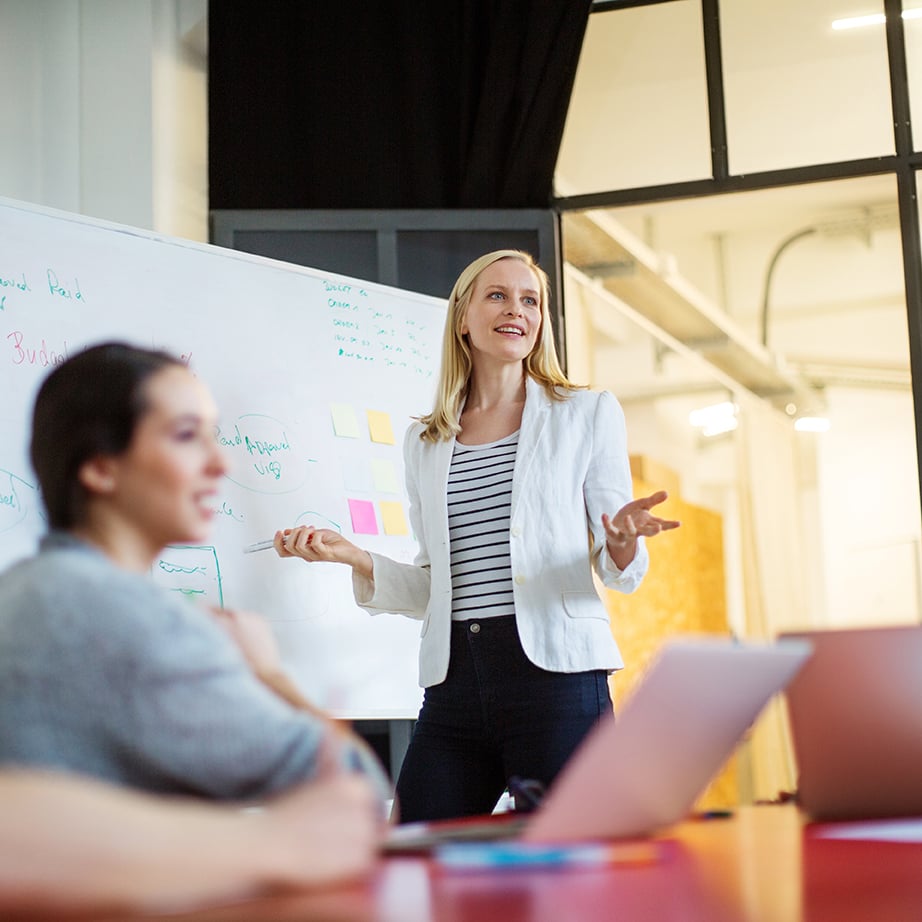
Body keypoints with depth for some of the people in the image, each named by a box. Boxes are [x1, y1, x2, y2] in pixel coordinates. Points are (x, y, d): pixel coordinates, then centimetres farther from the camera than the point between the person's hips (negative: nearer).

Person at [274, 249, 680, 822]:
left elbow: (619, 573, 6)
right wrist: (352, 556, 2)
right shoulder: (424, 444, 17)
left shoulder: (587, 415, 8)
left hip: (555, 673, -3)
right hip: (453, 684, 3)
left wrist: (623, 542, -17)